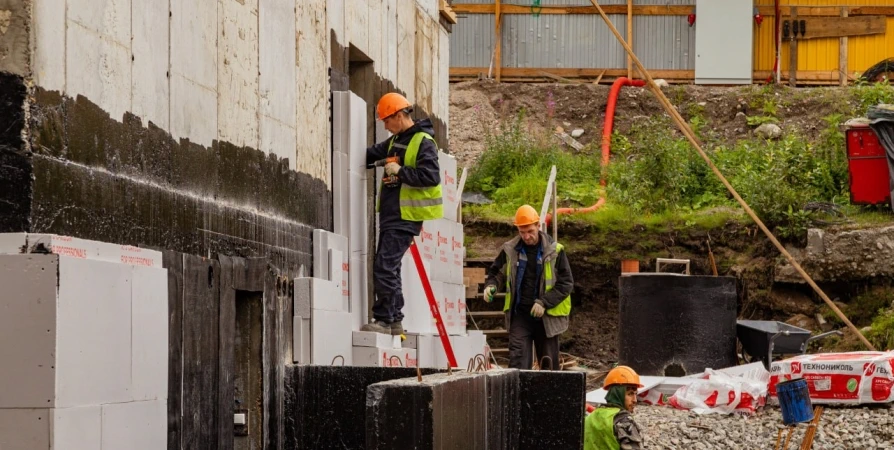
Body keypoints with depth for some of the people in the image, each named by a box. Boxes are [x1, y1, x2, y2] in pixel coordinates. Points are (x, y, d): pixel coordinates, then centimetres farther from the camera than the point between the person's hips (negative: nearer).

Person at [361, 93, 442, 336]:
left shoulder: (423, 142, -12)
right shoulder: (396, 140, 17)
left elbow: (431, 177, -21)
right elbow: (373, 154, 32)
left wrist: (400, 171, -18)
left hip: (406, 217, -10)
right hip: (390, 213, 10)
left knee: (384, 267, -14)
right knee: (389, 268, 12)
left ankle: (384, 320, -11)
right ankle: (394, 320, 17)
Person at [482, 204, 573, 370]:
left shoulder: (554, 251, -5)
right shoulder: (510, 250, 2)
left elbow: (566, 283, -5)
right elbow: (496, 272, 17)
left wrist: (544, 302, -16)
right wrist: (490, 285, -7)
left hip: (547, 317, -1)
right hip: (519, 315, 1)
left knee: (549, 363, 8)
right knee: (518, 360, -10)